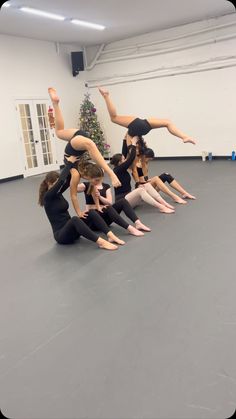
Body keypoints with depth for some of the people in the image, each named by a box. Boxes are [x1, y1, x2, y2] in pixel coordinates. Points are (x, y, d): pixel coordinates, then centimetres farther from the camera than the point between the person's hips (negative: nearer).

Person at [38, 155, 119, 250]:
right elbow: (61, 181, -25)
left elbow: (68, 180, 6)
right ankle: (100, 242, -45)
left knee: (91, 212, -13)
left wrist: (72, 163, -5)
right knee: (74, 219, -39)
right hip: (61, 234, -8)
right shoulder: (48, 196, -12)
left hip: (70, 229, 8)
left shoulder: (57, 193, 12)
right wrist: (69, 163, -17)